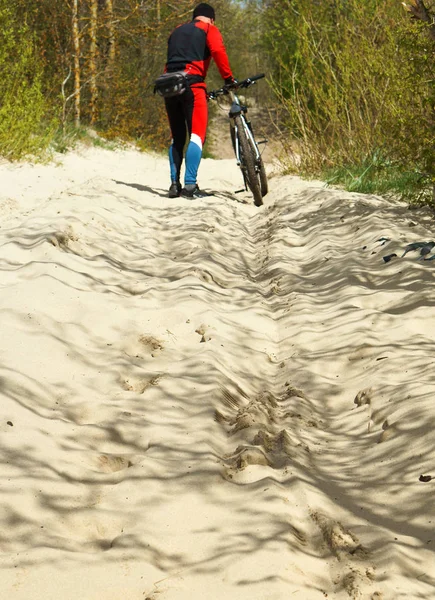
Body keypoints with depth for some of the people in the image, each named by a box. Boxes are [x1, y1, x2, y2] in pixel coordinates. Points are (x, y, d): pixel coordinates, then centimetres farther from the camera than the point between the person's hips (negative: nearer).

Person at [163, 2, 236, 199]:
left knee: (177, 138, 13)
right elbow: (218, 51, -8)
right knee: (197, 135, -8)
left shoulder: (177, 31, 29)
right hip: (191, 84, -6)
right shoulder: (209, 29, 10)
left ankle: (175, 184, 9)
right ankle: (190, 186, -18)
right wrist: (228, 78, -3)